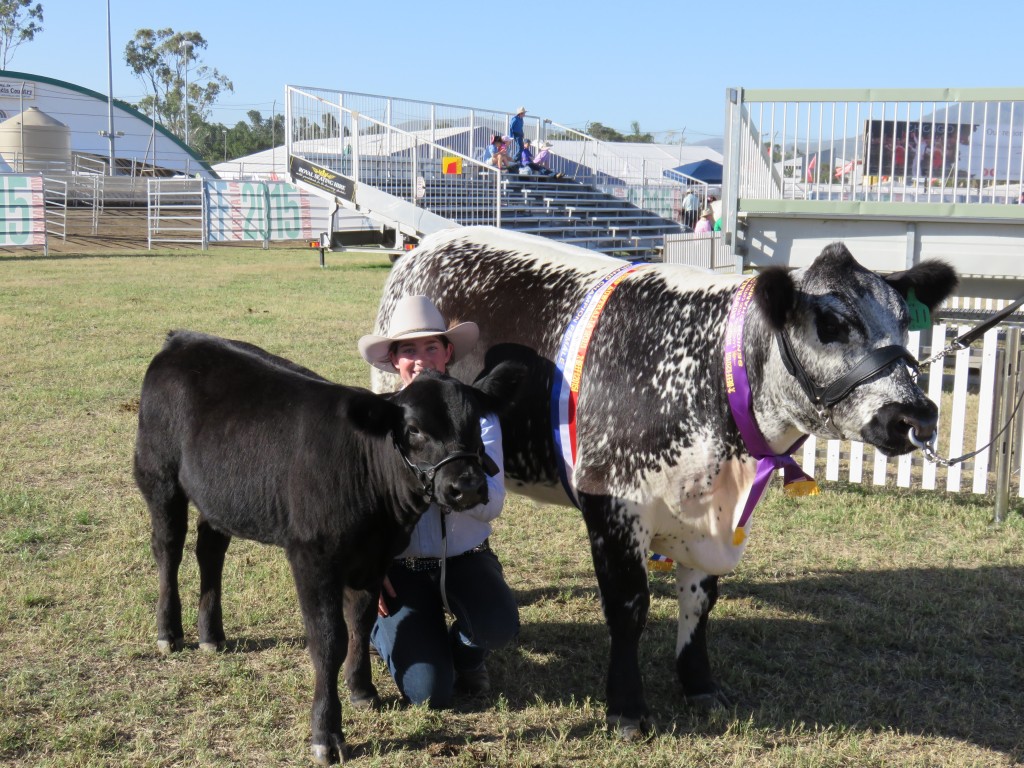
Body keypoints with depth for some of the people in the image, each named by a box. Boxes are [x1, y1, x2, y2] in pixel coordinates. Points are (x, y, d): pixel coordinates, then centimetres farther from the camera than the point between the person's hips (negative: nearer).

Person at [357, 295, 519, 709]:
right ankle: (385, 627, 22)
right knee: (429, 693, -13)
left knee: (499, 627, -31)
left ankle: (464, 653, 9)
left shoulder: (476, 415, -4)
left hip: (466, 558, 1)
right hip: (400, 565, -1)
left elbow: (491, 504, -14)